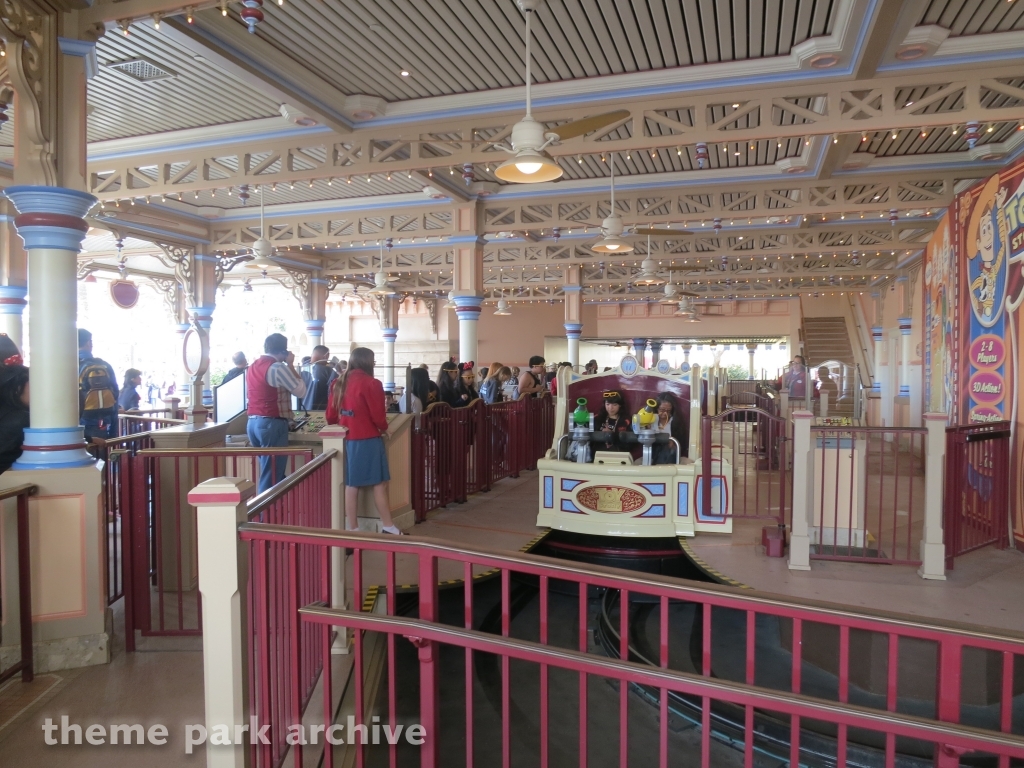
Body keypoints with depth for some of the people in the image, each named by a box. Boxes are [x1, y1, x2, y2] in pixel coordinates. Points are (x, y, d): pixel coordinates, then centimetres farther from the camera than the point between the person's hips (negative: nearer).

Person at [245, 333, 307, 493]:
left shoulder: (252, 367, 13)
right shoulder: (278, 367, -12)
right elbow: (301, 391, -6)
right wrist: (291, 365, 1)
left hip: (253, 422, 9)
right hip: (272, 424, -9)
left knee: (267, 472, 15)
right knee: (272, 477, -4)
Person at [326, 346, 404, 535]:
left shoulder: (339, 383, 6)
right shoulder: (371, 384, -14)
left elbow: (331, 416, 10)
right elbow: (378, 415, -12)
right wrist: (384, 428, 7)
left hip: (348, 439, 7)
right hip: (368, 440, -6)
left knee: (351, 484, 10)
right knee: (380, 483, 3)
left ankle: (351, 528, 15)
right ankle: (388, 527, 9)